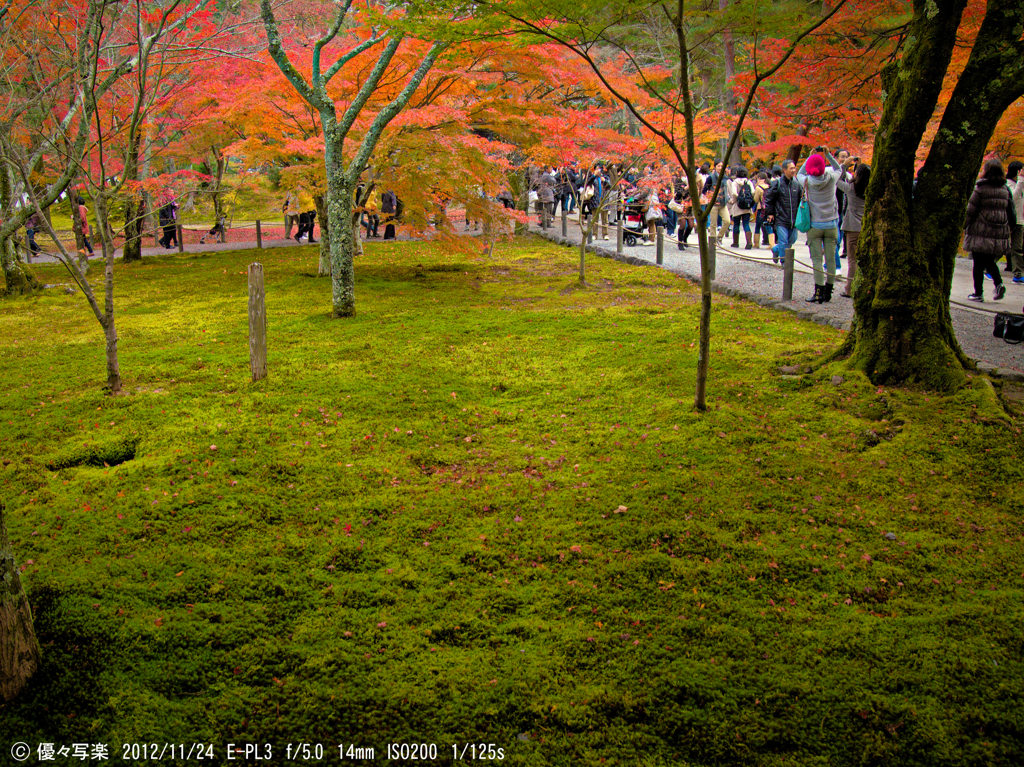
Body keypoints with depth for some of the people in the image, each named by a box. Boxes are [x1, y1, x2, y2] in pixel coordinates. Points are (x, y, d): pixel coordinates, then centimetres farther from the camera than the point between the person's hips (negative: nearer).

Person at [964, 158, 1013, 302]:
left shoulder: (980, 188, -8)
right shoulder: (1005, 190, 8)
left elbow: (970, 210, -8)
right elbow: (1011, 212, 11)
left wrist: (965, 226, 2)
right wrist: (1007, 229, 19)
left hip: (981, 232, -5)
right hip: (1000, 235, 5)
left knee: (978, 264, 3)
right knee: (990, 261, 19)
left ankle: (978, 293, 6)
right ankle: (998, 283, -3)